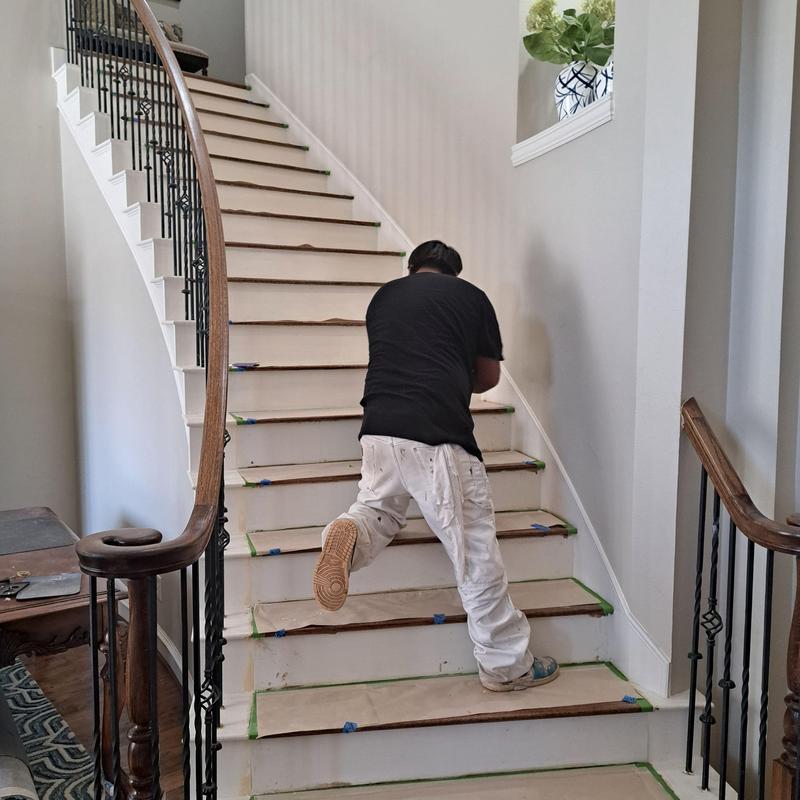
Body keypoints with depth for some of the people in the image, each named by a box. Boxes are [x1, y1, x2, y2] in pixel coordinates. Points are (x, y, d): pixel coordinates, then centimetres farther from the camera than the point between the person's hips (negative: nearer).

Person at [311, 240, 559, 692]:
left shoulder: (383, 296, 22)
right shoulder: (471, 296, 12)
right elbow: (489, 377, 18)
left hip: (379, 429, 4)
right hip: (438, 435, -4)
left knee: (381, 510, 28)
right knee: (475, 549, 6)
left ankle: (351, 535, -6)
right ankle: (507, 665, 16)